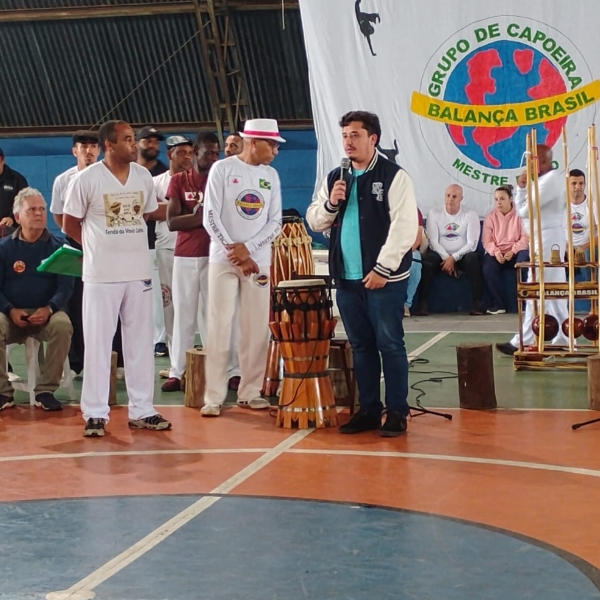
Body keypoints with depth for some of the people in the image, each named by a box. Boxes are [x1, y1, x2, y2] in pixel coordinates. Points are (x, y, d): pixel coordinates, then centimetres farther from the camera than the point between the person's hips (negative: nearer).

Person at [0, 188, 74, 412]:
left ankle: (45, 390, -21)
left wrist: (49, 309, -20)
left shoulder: (57, 247, 5)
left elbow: (65, 286, -1)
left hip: (46, 313, 0)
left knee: (63, 325, -33)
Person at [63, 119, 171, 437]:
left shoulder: (143, 176, 4)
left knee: (140, 341, 8)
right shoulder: (87, 179, -9)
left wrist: (126, 241, 9)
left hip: (139, 272, 4)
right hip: (101, 275, -4)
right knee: (98, 342, 0)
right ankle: (95, 413, 6)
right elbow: (70, 224, -1)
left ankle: (141, 410, 16)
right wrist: (101, 247, 7)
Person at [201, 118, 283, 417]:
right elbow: (211, 217, -7)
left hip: (258, 261, 4)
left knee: (257, 329, 3)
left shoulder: (271, 175, 9)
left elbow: (275, 222, 5)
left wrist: (247, 248, -8)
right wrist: (233, 251, -11)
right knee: (220, 328, -5)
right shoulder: (222, 169, -4)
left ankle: (250, 392, 11)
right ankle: (214, 397, -2)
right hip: (223, 260, -4)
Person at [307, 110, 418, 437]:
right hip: (347, 278, 6)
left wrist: (382, 268, -17)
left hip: (384, 277, -6)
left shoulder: (393, 176, -6)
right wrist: (329, 203, -5)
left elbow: (404, 227, -13)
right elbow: (314, 222, 16)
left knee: (389, 344, -1)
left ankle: (396, 412, 6)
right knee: (361, 345, 11)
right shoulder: (335, 178, 12)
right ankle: (369, 410, 20)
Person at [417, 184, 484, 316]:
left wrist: (454, 258, -19)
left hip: (462, 255, 0)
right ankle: (423, 304, -30)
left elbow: (472, 243, -7)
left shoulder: (470, 215, 1)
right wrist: (446, 258, -18)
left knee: (472, 259, -34)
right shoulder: (434, 213, 3)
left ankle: (477, 304, -30)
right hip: (441, 255, 0)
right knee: (427, 260, -32)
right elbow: (433, 241, -4)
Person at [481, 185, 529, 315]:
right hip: (496, 253, 1)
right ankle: (498, 304, -22)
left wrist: (513, 251, -18)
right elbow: (486, 240, 1)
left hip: (515, 253, -1)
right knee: (488, 269, -32)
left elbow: (525, 238, -3)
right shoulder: (490, 217, 9)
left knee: (524, 258, -36)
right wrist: (496, 252, -19)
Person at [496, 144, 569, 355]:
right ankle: (564, 339, 13)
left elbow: (525, 211, -18)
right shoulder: (543, 180, 18)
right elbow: (520, 209, 15)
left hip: (549, 238, -11)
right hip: (546, 239, 11)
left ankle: (523, 342, -7)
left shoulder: (550, 179, -14)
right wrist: (522, 187, 3)